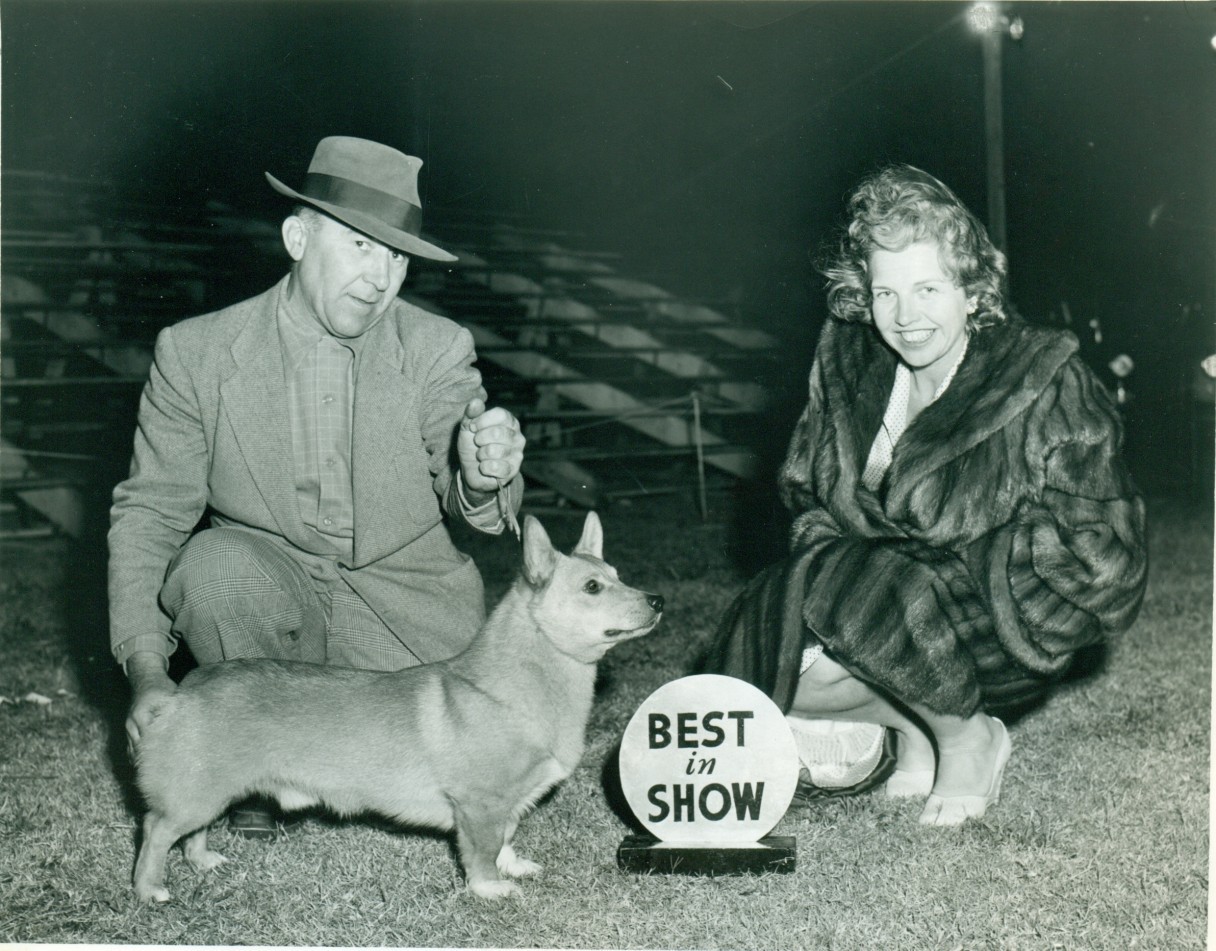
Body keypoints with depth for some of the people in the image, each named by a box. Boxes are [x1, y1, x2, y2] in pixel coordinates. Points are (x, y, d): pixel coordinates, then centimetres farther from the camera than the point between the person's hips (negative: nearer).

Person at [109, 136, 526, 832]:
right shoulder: (197, 352, -7)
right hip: (271, 595, 0)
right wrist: (147, 669, -17)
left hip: (407, 619, 1)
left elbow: (470, 506, -8)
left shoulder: (440, 349, -4)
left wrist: (485, 479, -35)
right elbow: (147, 514, -4)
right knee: (218, 565, -33)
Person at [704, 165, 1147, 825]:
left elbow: (1100, 555, -15)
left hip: (1012, 633, -6)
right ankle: (912, 729, 6)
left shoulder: (1045, 385, -14)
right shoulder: (848, 363, 0)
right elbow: (807, 497, 12)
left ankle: (966, 733, -2)